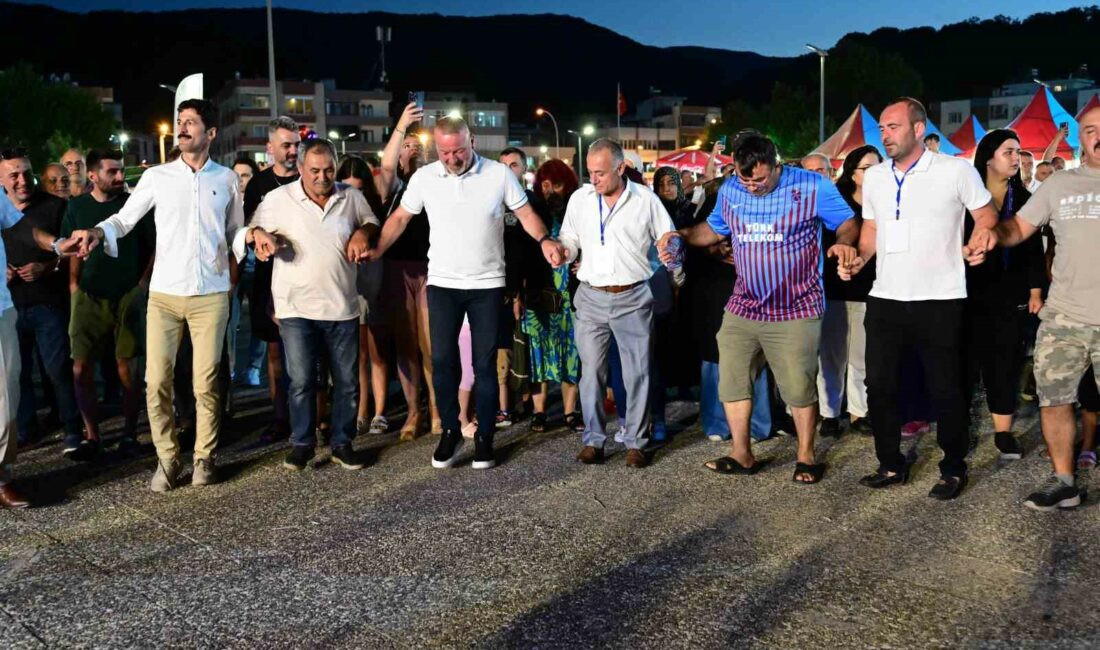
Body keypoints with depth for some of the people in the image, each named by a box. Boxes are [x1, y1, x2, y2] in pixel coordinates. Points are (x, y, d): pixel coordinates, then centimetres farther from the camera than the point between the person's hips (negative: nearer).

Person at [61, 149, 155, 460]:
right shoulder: (77, 207, 5)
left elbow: (155, 246, 4)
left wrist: (143, 283, -2)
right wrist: (73, 284, 3)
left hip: (127, 297, -2)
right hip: (89, 297, 2)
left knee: (127, 368, 0)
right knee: (82, 369, -1)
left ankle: (129, 434, 11)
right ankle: (91, 436, 10)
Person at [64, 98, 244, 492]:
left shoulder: (226, 179, 7)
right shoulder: (157, 176, 4)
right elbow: (125, 218, 1)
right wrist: (98, 232, -17)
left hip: (211, 294, 0)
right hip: (164, 293, 0)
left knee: (206, 383, 2)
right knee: (156, 382, -2)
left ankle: (204, 457, 17)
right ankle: (166, 458, 13)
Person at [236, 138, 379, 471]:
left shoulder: (351, 197, 5)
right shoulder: (278, 199, -1)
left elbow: (372, 221, 22)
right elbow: (247, 233, 8)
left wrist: (363, 232, -2)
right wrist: (258, 233, -16)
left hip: (343, 306, 2)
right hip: (297, 307, -2)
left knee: (347, 380, 7)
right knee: (301, 380, 0)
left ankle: (342, 443, 21)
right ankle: (301, 443, 15)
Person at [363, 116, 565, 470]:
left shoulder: (498, 174, -6)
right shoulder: (423, 177, -2)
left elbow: (525, 213, -1)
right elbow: (400, 217, 7)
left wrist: (545, 240, -20)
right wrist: (377, 250, -6)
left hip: (487, 284, -1)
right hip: (442, 283, 1)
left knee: (485, 363, 5)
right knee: (442, 360, 3)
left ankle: (484, 436, 16)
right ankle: (450, 430, 19)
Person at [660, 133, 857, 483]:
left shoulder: (812, 186, -9)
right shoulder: (730, 190, 4)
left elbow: (848, 222, -1)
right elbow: (714, 229, 18)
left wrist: (843, 242, -23)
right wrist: (682, 236, -1)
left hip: (795, 310, -4)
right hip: (743, 307, 5)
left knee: (799, 387, 3)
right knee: (731, 381, 8)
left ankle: (806, 455, 22)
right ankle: (741, 454, 23)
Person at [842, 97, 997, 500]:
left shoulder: (956, 170, -6)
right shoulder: (873, 177, 9)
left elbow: (987, 216, 0)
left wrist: (979, 246, -19)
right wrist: (858, 261, 1)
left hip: (939, 300, -5)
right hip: (885, 299, 5)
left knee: (944, 388, 4)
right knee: (879, 385, 8)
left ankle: (953, 469, 20)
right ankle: (891, 465, 22)